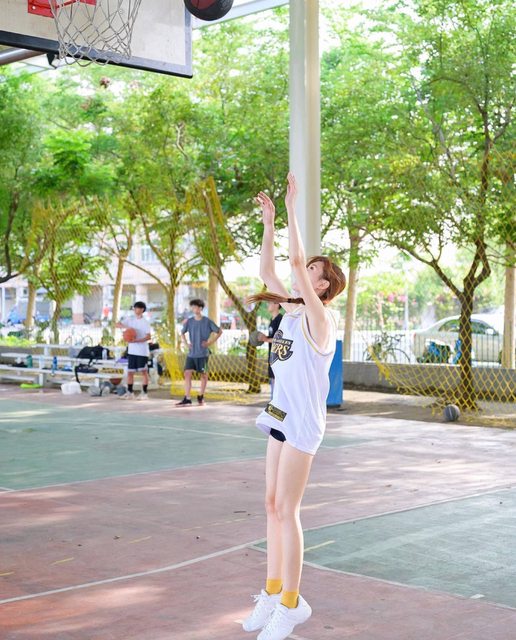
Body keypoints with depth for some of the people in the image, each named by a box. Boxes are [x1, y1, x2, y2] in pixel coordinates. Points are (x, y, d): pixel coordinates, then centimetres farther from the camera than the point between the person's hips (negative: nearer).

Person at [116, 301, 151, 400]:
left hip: (142, 351, -5)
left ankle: (144, 393, 2)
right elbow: (118, 324, 2)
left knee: (144, 371, -2)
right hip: (131, 350, 5)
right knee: (130, 371, 6)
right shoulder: (130, 320, 8)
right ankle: (129, 392, 15)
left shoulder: (145, 322, -3)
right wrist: (126, 327, -17)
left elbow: (148, 337, -10)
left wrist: (136, 340, -22)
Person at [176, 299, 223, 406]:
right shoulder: (189, 321, 4)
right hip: (191, 354, 3)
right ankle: (187, 399, -7)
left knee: (204, 374, 6)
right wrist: (186, 343, 4)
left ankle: (201, 397, 23)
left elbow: (219, 332, 1)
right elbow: (182, 333, 20)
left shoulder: (207, 322, -6)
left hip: (203, 353, -3)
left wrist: (210, 342, -7)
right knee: (187, 374, -7)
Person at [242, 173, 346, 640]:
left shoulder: (318, 316, -13)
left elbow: (296, 260, -22)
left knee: (286, 510, -6)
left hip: (303, 422, -8)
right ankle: (273, 592, 21)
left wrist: (292, 208, -18)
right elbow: (267, 269, 13)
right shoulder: (292, 310, 9)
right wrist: (268, 221, 10)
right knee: (273, 505, 11)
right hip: (282, 417, 8)